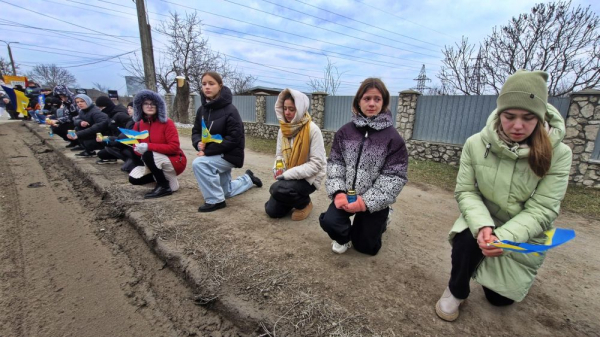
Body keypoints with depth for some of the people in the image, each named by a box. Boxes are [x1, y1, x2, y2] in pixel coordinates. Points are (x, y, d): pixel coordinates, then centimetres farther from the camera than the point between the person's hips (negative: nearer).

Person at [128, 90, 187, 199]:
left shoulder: (167, 123, -15)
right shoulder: (138, 125, 2)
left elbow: (174, 147, -22)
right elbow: (136, 146, 6)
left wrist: (148, 147, -28)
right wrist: (138, 149, -19)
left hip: (174, 161, -6)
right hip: (155, 163, 6)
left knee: (148, 155, -29)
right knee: (134, 178, -9)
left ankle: (165, 186, -14)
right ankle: (163, 177, 13)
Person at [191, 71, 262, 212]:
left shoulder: (230, 110, -20)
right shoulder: (202, 109, 1)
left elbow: (234, 138, -25)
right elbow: (196, 131, 5)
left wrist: (207, 151, -26)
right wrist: (199, 143, -19)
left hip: (230, 155, -7)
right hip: (216, 155, 8)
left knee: (198, 163, -30)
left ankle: (215, 200, -14)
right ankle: (248, 179, 45)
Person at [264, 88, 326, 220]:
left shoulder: (312, 130, -19)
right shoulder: (283, 130, 2)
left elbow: (316, 163, -21)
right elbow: (279, 154, 11)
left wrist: (289, 174, -25)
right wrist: (278, 168, -12)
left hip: (309, 178, -6)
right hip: (289, 177, 6)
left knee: (277, 189, -30)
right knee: (272, 210, 2)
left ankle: (304, 203, 0)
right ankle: (297, 199, 28)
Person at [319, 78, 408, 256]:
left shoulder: (393, 138, -11)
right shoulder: (345, 131, -2)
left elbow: (394, 176, -14)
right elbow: (335, 162, -3)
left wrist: (366, 201, -20)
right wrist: (338, 192, -17)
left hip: (374, 201, -1)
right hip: (347, 195, 2)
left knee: (366, 246, 9)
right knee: (328, 221, -22)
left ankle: (379, 223, 44)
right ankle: (344, 237, 16)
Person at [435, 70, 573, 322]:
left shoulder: (558, 154, -17)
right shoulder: (476, 144, -16)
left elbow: (541, 211, -20)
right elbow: (466, 192, -14)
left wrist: (504, 237, -36)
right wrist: (482, 226, -31)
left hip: (523, 235, 1)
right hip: (483, 223, 0)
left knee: (500, 297, 9)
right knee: (466, 241, -35)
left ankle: (511, 273, 47)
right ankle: (456, 291, -2)